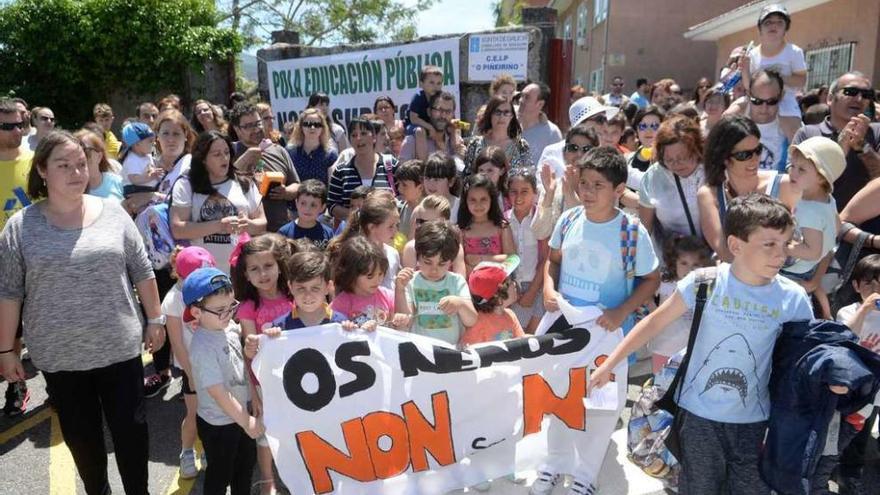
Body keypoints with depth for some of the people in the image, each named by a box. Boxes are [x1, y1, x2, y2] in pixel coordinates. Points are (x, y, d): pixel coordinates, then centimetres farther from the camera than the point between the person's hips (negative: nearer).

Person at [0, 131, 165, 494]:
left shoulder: (112, 213, -3)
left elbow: (142, 273, 2)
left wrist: (155, 318, 4)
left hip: (119, 347, 0)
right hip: (59, 355, 0)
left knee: (130, 428, 8)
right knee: (80, 434, 16)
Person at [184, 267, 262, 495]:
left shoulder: (230, 327, -8)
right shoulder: (203, 348, -30)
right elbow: (219, 394, -26)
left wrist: (255, 399, 2)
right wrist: (247, 423, -19)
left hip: (240, 414, 7)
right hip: (218, 423, -7)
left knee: (247, 461, 26)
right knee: (220, 474, 15)